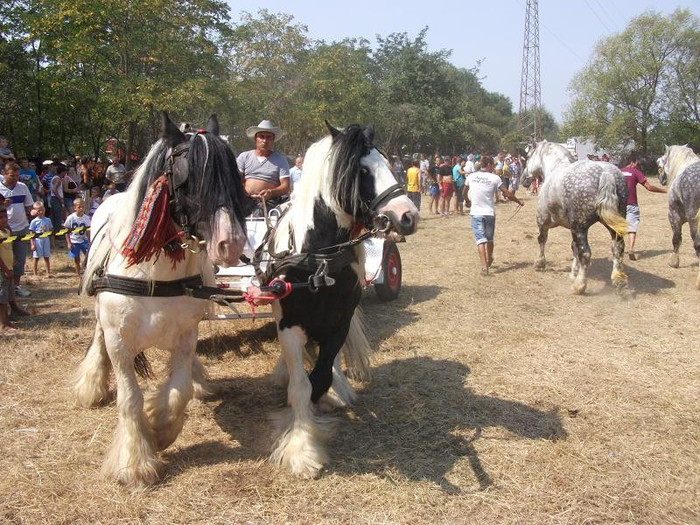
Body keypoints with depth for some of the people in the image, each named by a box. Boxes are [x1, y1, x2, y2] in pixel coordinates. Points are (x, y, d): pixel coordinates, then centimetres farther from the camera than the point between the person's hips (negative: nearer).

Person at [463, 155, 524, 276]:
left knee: (480, 240, -4)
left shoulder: (471, 177, 1)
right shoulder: (495, 178, -6)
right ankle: (489, 260, 40)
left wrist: (468, 200, 39)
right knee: (490, 239, 19)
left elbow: (464, 193, 17)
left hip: (476, 213, 0)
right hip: (490, 213, 0)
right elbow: (508, 194, -4)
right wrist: (519, 201, 13)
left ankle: (484, 267, -16)